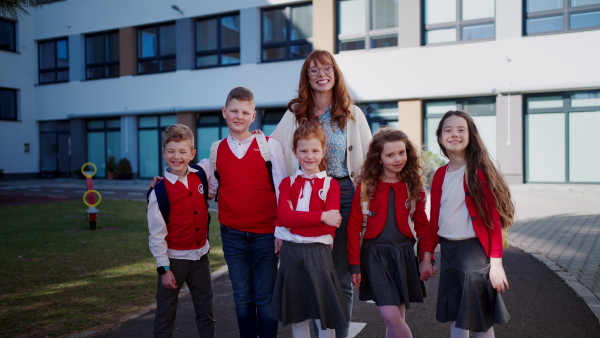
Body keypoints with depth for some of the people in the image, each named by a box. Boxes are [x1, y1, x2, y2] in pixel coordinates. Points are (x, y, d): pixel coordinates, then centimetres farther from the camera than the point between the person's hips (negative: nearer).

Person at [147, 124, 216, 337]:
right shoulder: (160, 191, -13)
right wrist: (164, 268, -11)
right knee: (166, 313, 10)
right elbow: (156, 234, -10)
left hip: (200, 255, 4)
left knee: (206, 311, 16)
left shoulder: (201, 174, -3)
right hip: (174, 258, -4)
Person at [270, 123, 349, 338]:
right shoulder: (287, 183, 7)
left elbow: (330, 225, -11)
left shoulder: (330, 184, 0)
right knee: (297, 316, 14)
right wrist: (321, 216, -18)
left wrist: (296, 218, -13)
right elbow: (283, 216, -10)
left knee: (325, 316, 5)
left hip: (318, 251, -2)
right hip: (291, 252, 2)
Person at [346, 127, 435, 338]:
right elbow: (354, 226, -4)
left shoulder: (413, 186, 3)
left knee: (397, 317, 9)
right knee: (390, 316, -11)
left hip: (404, 254, 2)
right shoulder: (366, 186, -4)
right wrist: (354, 264, -5)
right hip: (375, 255, -2)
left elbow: (423, 225, 6)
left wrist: (427, 259, -1)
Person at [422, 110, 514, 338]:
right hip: (448, 251, 5)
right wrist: (428, 254, 12)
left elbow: (494, 217, -12)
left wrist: (496, 261, -15)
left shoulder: (479, 171, -10)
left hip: (474, 250, -5)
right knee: (455, 316, 15)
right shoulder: (440, 175, 6)